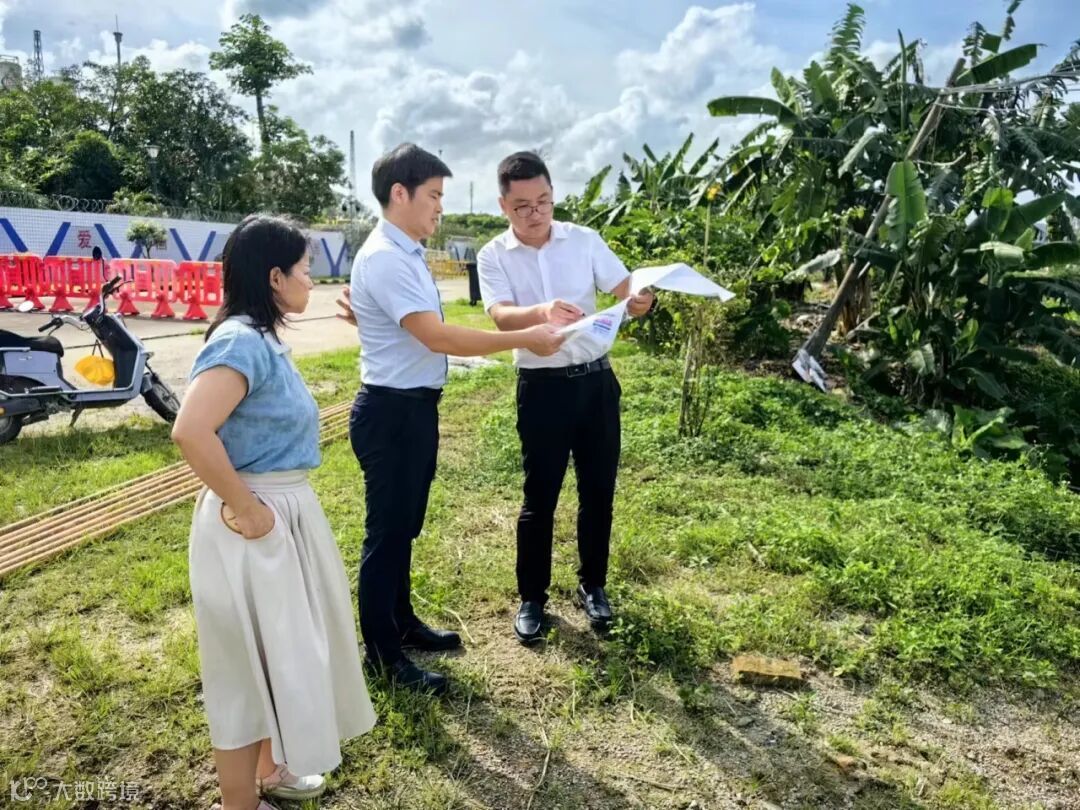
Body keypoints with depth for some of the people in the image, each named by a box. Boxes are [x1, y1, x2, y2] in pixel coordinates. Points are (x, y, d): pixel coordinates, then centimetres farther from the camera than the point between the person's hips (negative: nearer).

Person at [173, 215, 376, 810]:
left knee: (279, 654, 23)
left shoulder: (263, 338, 8)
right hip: (256, 524, -10)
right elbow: (191, 432, -33)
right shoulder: (242, 341, -21)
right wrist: (243, 509, -23)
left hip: (285, 514, 10)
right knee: (251, 667, 7)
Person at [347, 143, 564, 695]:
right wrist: (524, 339, -23)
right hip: (391, 413, -10)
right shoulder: (385, 259, -20)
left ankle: (401, 623, 38)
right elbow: (438, 337, -26)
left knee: (405, 525, 20)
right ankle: (382, 653, 18)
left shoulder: (405, 253, 11)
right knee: (387, 531, 3)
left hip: (414, 407, 10)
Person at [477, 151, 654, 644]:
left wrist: (639, 301, -27)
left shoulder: (584, 240, 2)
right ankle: (532, 598, 22)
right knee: (540, 497, 4)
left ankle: (592, 585, 30)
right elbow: (502, 317, -18)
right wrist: (542, 313, -40)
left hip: (596, 379, 3)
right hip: (542, 386, -2)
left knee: (598, 489, 11)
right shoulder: (494, 256, -3)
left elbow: (623, 287, -3)